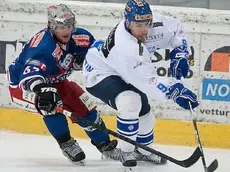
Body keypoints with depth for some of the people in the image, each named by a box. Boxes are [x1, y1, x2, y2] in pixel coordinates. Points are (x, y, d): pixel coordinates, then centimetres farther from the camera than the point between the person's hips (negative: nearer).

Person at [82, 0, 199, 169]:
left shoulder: (152, 23, -23)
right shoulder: (124, 47, -43)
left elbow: (176, 28, -2)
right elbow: (148, 79, -43)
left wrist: (180, 53, -15)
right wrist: (175, 91, -45)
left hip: (124, 74, 8)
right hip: (100, 73, -8)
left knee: (144, 111, 15)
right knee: (130, 102, -31)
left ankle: (143, 150, 41)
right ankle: (125, 151, -14)